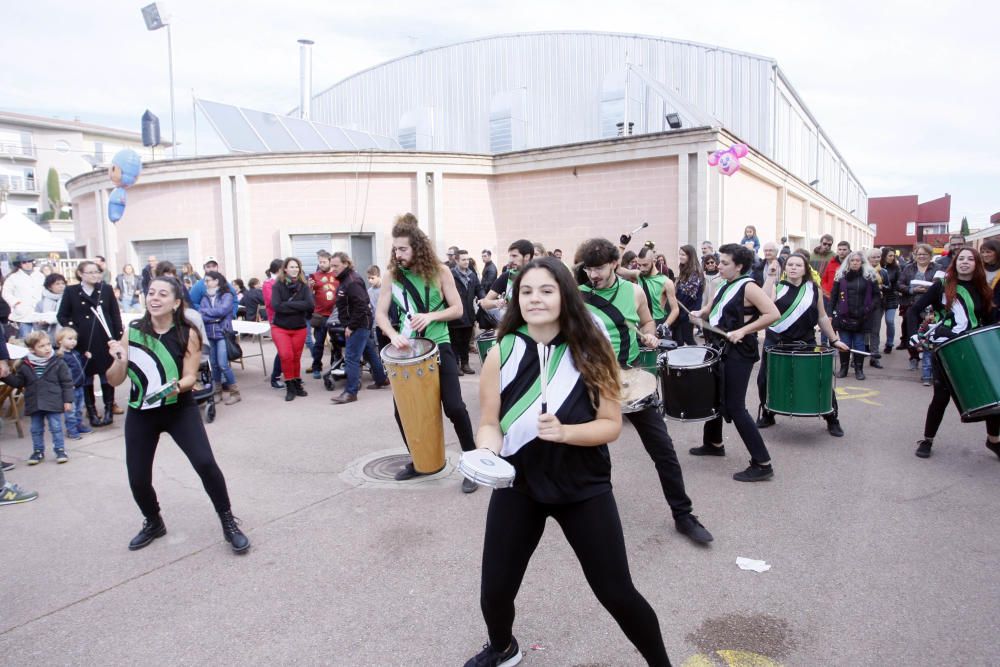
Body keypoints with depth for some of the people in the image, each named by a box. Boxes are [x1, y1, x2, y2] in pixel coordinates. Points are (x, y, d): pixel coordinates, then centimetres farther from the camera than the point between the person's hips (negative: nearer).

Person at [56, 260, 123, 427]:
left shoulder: (107, 289, 2)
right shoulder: (71, 291, 1)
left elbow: (116, 315, 3)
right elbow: (61, 316, 4)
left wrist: (119, 337, -1)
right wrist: (73, 331, -9)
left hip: (104, 339, 0)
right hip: (83, 341, 0)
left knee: (107, 374, 6)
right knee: (86, 376, 7)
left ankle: (109, 409, 16)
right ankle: (92, 412, 16)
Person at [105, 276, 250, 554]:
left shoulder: (188, 334, -10)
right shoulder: (132, 331, -6)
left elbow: (190, 377, -12)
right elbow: (114, 381, -4)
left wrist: (178, 386, -33)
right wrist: (119, 360, -24)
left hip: (180, 409, -2)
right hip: (141, 413, 2)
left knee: (206, 463, -17)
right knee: (137, 478, 4)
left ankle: (228, 522, 3)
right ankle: (154, 523, 36)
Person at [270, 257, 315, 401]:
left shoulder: (304, 286, -2)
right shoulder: (278, 286, -6)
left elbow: (310, 304, -16)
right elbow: (276, 306, -19)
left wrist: (288, 304, -17)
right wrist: (298, 306, -18)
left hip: (299, 328, 2)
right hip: (280, 328, -2)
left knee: (296, 358, 8)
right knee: (286, 356, -14)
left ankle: (297, 384, 27)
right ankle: (290, 387, 1)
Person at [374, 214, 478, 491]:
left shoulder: (440, 271, -7)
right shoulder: (392, 274, -1)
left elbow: (457, 309, -5)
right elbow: (380, 313, -1)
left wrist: (430, 315, -22)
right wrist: (393, 334, -20)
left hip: (439, 346, -3)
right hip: (407, 349, 3)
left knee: (454, 407, -8)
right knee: (401, 408, 6)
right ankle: (418, 461, 27)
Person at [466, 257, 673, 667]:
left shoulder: (590, 353, -11)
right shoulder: (501, 353, -8)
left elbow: (612, 425, -9)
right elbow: (489, 423, -4)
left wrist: (564, 432, -26)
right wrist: (487, 452, -25)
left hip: (584, 488, -1)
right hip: (518, 486, 2)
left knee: (617, 593, 4)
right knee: (494, 591, 7)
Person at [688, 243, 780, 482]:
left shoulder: (748, 286, -15)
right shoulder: (725, 287, 11)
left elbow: (773, 314, -23)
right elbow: (714, 312, 23)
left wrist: (743, 330, -25)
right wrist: (701, 314, 2)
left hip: (738, 354, -9)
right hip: (721, 350, 9)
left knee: (735, 407, -10)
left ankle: (763, 464, -4)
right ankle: (714, 443, 40)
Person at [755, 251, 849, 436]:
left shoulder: (813, 288, 3)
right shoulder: (777, 286, -1)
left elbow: (822, 317, 11)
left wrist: (834, 340, 8)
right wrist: (771, 275, -23)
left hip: (806, 343, 0)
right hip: (776, 342, 0)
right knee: (765, 379, 5)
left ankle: (832, 419, 19)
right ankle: (767, 415, 27)